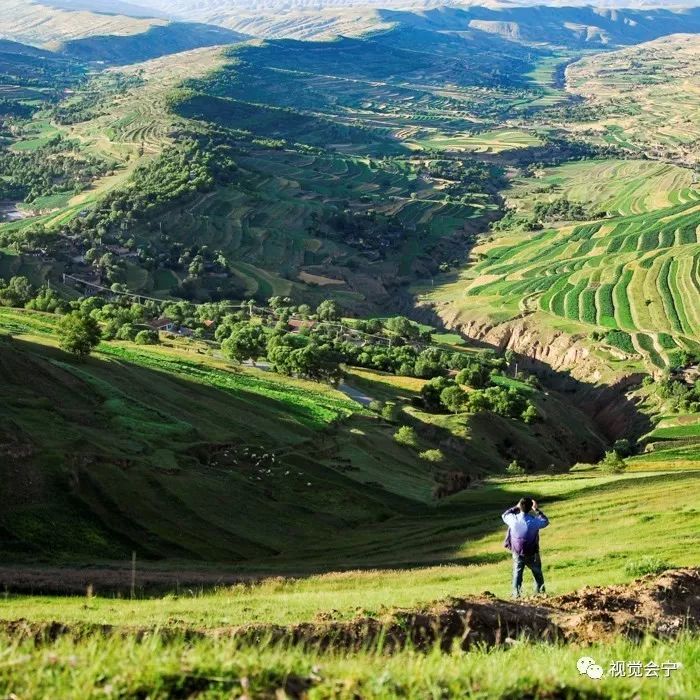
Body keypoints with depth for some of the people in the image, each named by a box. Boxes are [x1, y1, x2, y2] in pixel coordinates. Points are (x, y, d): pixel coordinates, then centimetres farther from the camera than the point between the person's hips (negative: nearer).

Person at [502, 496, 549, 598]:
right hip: (532, 554, -1)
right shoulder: (534, 521, -24)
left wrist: (516, 507, 4)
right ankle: (540, 591, 26)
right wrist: (536, 510, 1)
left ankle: (516, 593, 11)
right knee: (537, 573, 19)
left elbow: (505, 515, 4)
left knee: (517, 572, 16)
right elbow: (545, 521, -2)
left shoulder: (513, 519, -21)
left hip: (517, 552, 1)